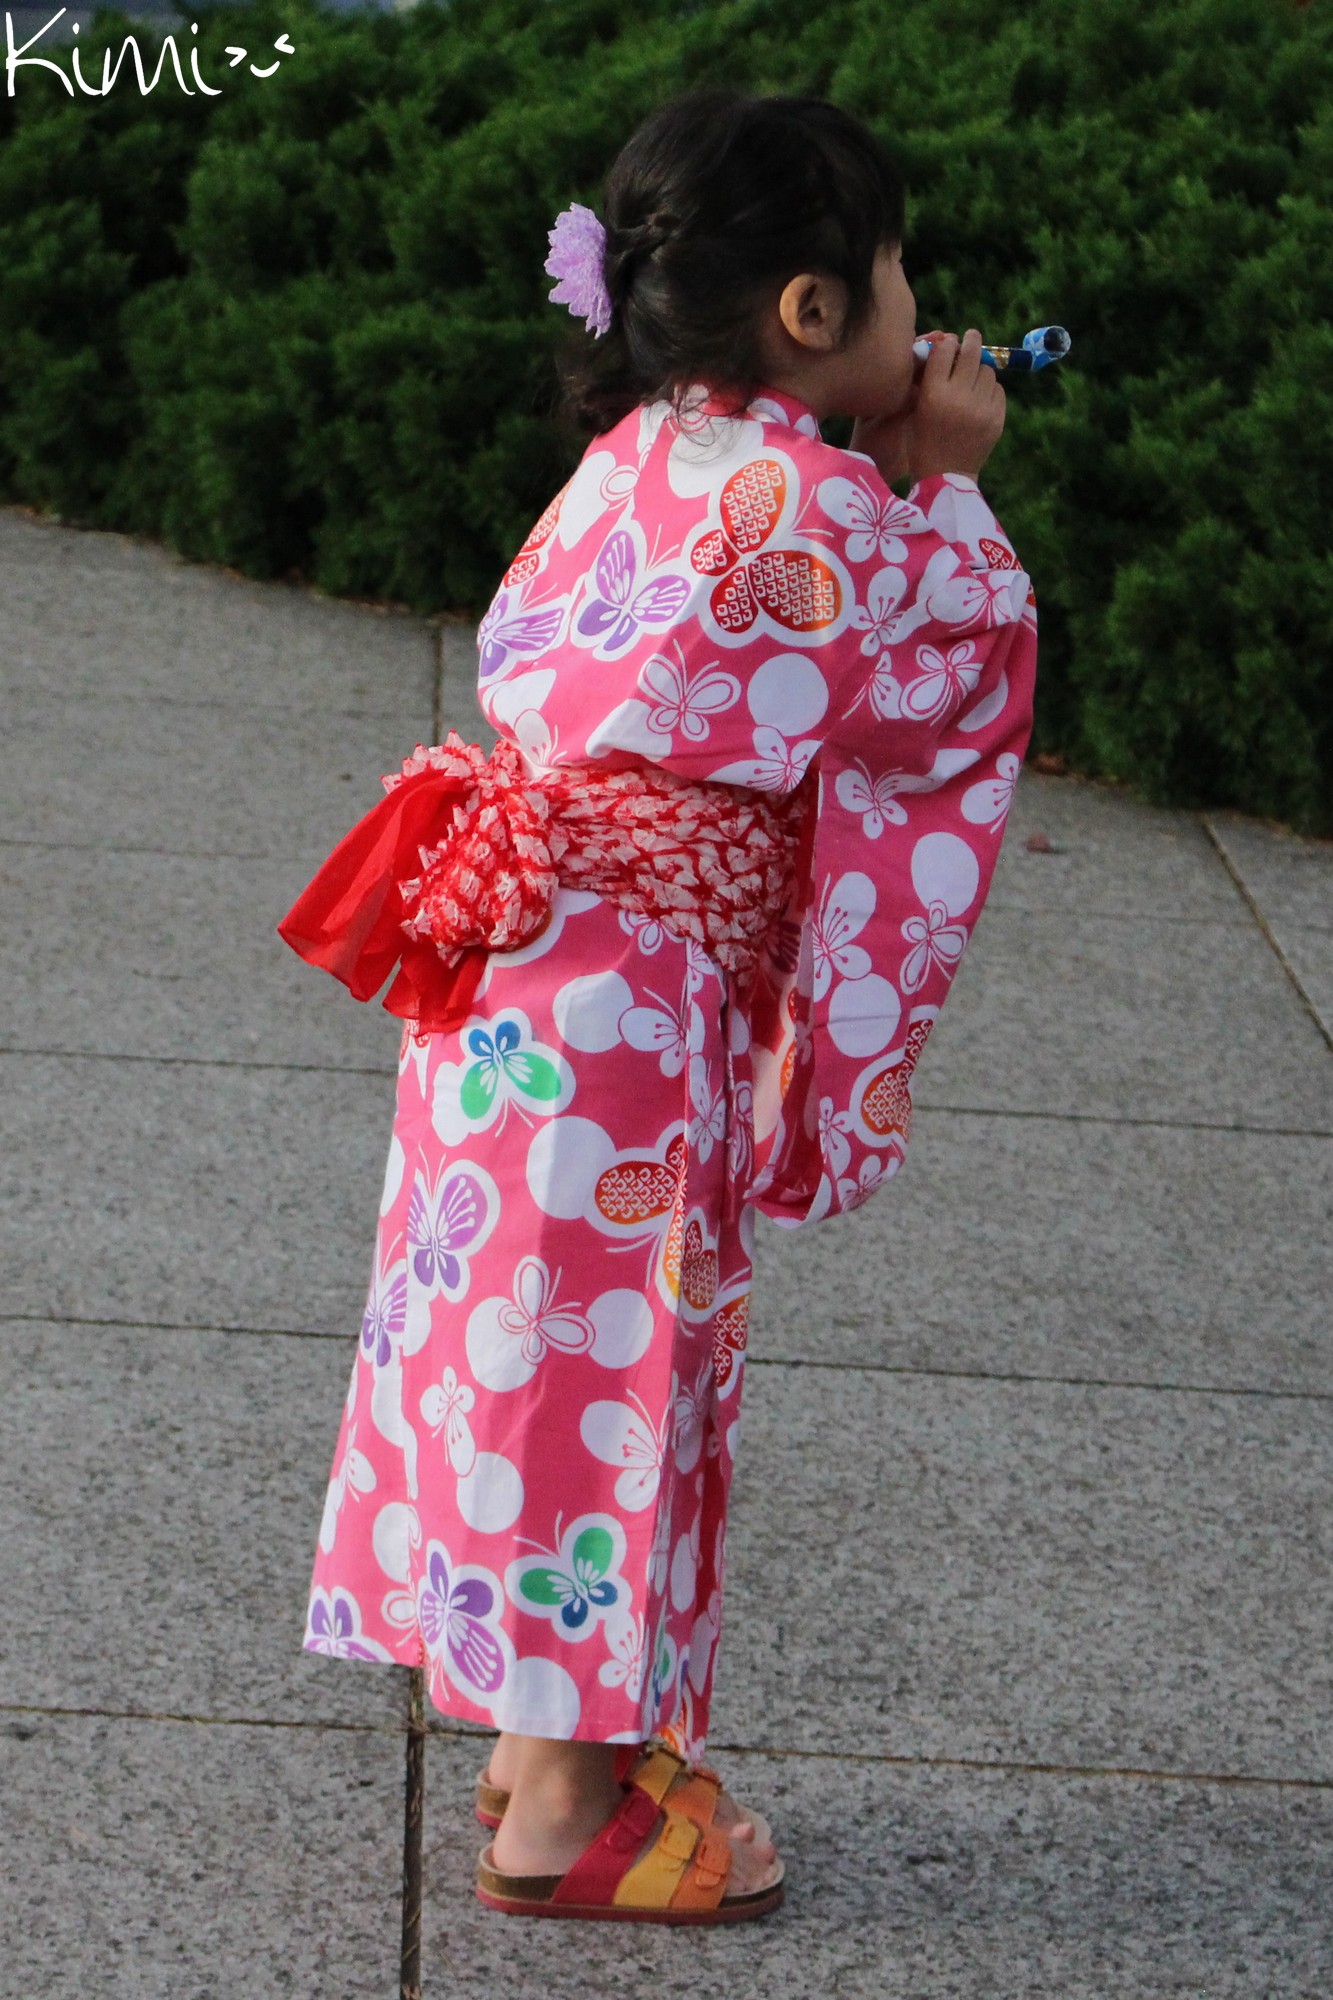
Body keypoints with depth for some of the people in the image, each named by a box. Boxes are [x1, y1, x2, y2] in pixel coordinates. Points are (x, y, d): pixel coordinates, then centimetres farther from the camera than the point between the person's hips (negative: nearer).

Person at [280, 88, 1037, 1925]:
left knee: (554, 1345, 16)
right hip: (635, 1007, -9)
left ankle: (549, 1726, 28)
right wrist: (947, 481, 6)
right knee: (607, 1354, 0)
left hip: (527, 990, 9)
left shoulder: (640, 463, 9)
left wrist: (889, 473, 9)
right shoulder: (805, 503, -17)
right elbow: (967, 668, -5)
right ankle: (567, 1808, 8)